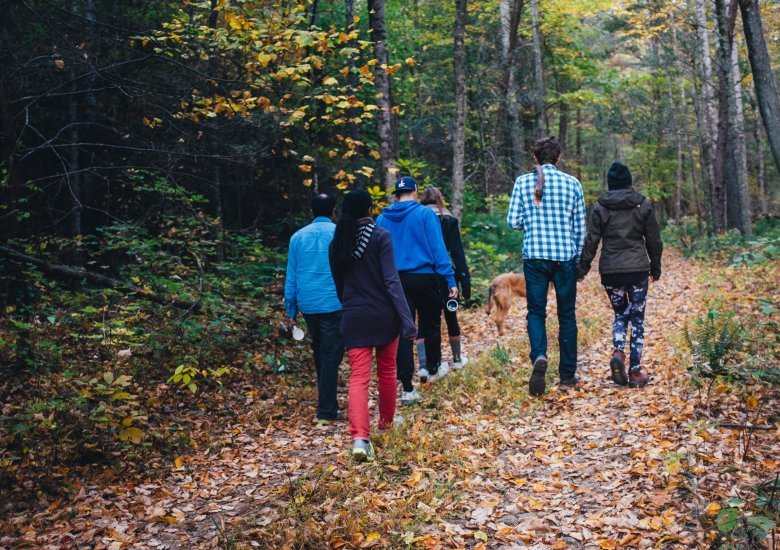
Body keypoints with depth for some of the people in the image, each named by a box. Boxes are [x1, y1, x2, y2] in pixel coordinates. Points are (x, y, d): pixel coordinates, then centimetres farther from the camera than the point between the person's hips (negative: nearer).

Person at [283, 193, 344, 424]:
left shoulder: (298, 237, 8)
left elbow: (291, 277, 9)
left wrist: (291, 310, 14)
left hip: (308, 305, 5)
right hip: (334, 304, -4)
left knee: (320, 352, 20)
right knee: (331, 356, -2)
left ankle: (326, 398, 33)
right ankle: (327, 410, -4)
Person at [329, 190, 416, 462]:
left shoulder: (338, 242, 4)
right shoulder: (380, 236, -10)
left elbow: (338, 285, 12)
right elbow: (392, 281, -17)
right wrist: (407, 319, -18)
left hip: (354, 317, 2)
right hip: (384, 315, -2)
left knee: (359, 377, -2)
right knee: (387, 371, 18)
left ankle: (360, 437, -18)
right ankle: (386, 421, 37)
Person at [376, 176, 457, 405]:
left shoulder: (382, 219, 5)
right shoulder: (424, 214, -6)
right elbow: (437, 248, -9)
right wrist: (450, 280, -8)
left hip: (395, 281, 3)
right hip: (424, 277, -3)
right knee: (430, 324, 19)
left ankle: (407, 388, -1)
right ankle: (431, 368, 38)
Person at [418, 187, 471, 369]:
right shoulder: (449, 220, -1)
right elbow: (457, 253, -7)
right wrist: (465, 281, -6)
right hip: (444, 277, -1)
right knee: (451, 317, 16)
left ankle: (424, 366, -7)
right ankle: (457, 358, 32)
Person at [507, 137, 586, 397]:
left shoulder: (523, 182, 0)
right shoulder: (572, 183, 2)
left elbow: (513, 221, -1)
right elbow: (580, 226, 5)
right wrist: (578, 258, 16)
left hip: (534, 256, 0)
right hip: (565, 256, 0)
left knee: (536, 311, 8)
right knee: (567, 315, 10)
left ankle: (539, 356, -19)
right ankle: (567, 375, 15)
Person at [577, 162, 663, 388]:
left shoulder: (600, 208, 1)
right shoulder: (643, 205, 2)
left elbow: (591, 241, -1)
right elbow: (654, 240, 6)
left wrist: (582, 268, 6)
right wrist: (655, 268, 17)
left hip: (610, 270, 1)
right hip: (637, 269, -1)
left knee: (620, 314, 18)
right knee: (637, 318, 7)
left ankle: (617, 352, -9)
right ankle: (635, 371, 7)